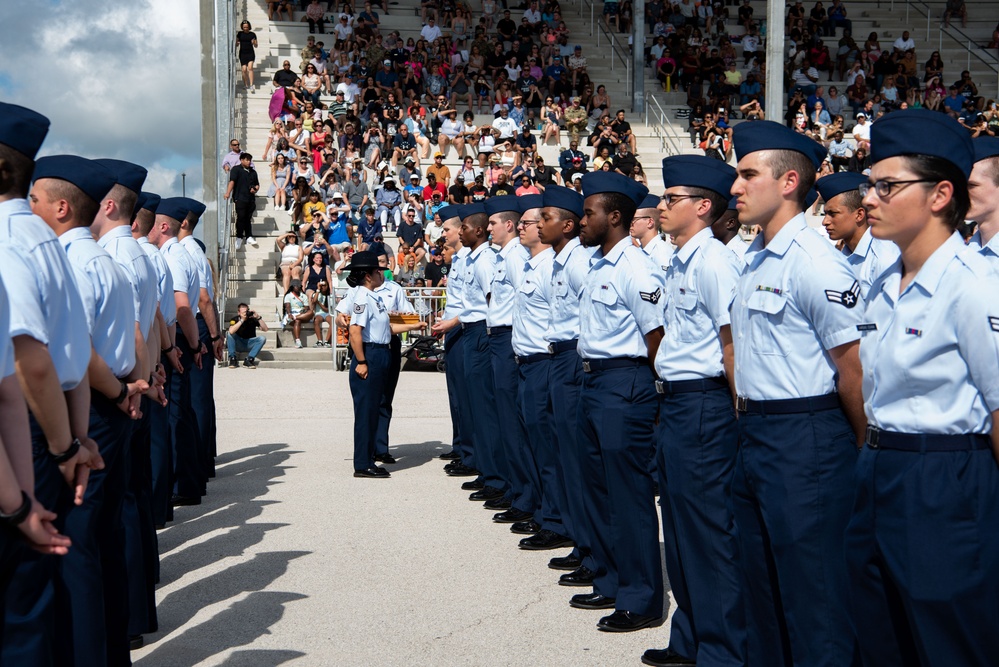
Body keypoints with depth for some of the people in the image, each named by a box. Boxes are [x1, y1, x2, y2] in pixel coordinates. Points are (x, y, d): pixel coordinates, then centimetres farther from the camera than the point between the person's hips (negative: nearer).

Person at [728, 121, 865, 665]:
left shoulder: (812, 261, -17)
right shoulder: (754, 260, 11)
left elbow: (853, 366, -16)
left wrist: (866, 453, -7)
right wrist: (747, 413, 18)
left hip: (805, 439, -9)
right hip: (755, 434, 9)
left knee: (810, 586, -1)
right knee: (759, 577, 19)